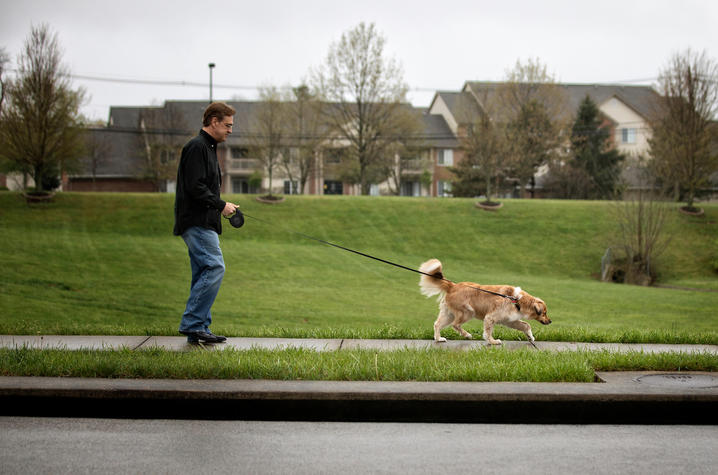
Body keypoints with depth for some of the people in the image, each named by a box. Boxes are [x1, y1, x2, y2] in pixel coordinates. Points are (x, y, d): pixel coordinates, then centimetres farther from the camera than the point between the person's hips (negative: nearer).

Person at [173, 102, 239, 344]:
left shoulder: (207, 147, 22)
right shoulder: (197, 147, -11)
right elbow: (195, 187, -20)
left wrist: (221, 207, 13)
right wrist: (221, 205, -14)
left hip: (203, 223, 11)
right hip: (197, 222, -11)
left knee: (204, 274, 8)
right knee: (214, 267, -16)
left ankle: (197, 330, 9)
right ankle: (192, 323, -15)